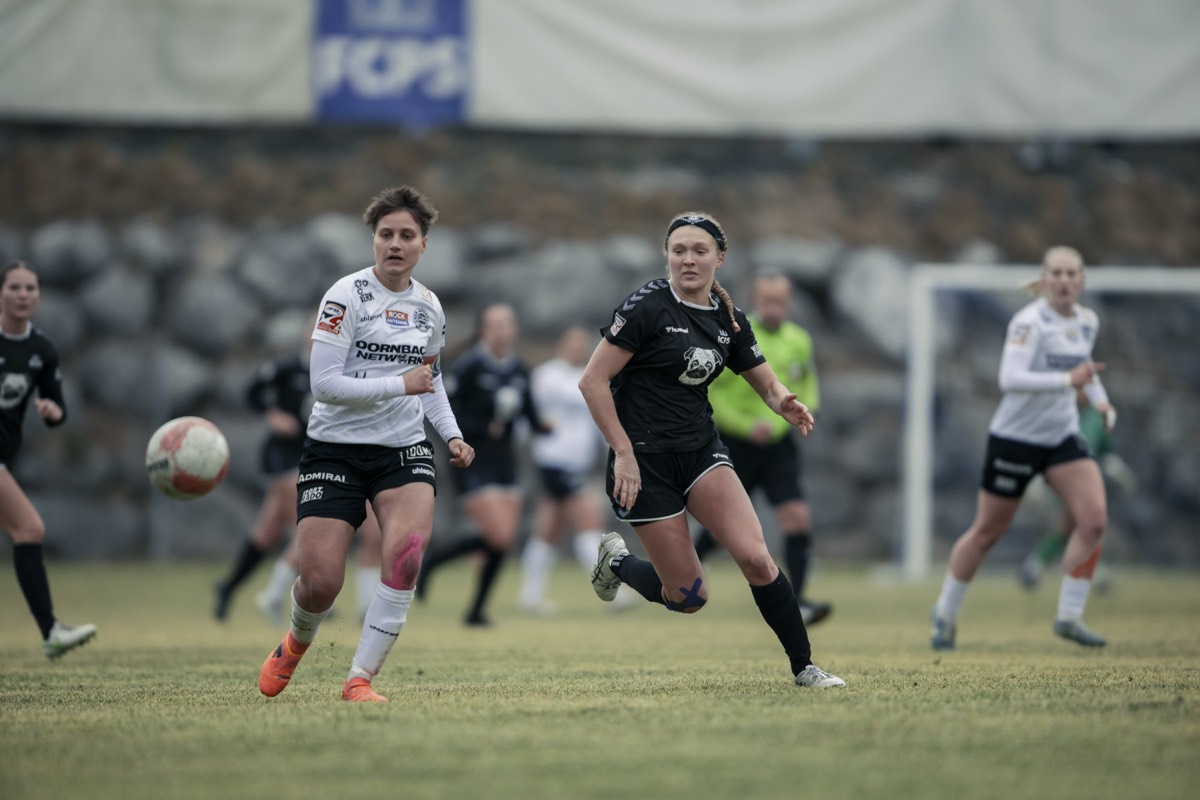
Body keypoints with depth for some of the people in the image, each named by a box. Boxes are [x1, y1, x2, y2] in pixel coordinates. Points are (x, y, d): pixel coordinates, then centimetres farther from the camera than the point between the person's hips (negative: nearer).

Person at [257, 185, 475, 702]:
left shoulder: (428, 306, 8)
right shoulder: (347, 296, -11)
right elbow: (324, 383, -18)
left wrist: (452, 435, 9)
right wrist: (401, 384, -19)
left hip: (405, 449, 4)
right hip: (335, 449, -4)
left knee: (407, 552, -24)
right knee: (320, 584, -9)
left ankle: (361, 678, -13)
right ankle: (297, 642, 30)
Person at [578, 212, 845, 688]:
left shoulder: (728, 319, 6)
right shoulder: (647, 306, -13)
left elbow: (768, 385, 13)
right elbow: (593, 381, -13)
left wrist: (786, 405, -12)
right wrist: (623, 453, -16)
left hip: (701, 451, 5)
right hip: (644, 460, -5)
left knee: (755, 558, -17)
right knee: (689, 597, -2)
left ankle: (804, 667, -2)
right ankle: (615, 561, 29)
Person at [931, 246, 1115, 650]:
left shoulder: (1088, 321, 4)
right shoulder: (1029, 322, -20)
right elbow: (1010, 378, -33)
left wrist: (1099, 399, 9)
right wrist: (1067, 379, -39)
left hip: (1063, 435, 6)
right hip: (1016, 436, -6)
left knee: (1094, 519, -12)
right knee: (987, 531, 5)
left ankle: (1069, 616, -3)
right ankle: (945, 613, 25)